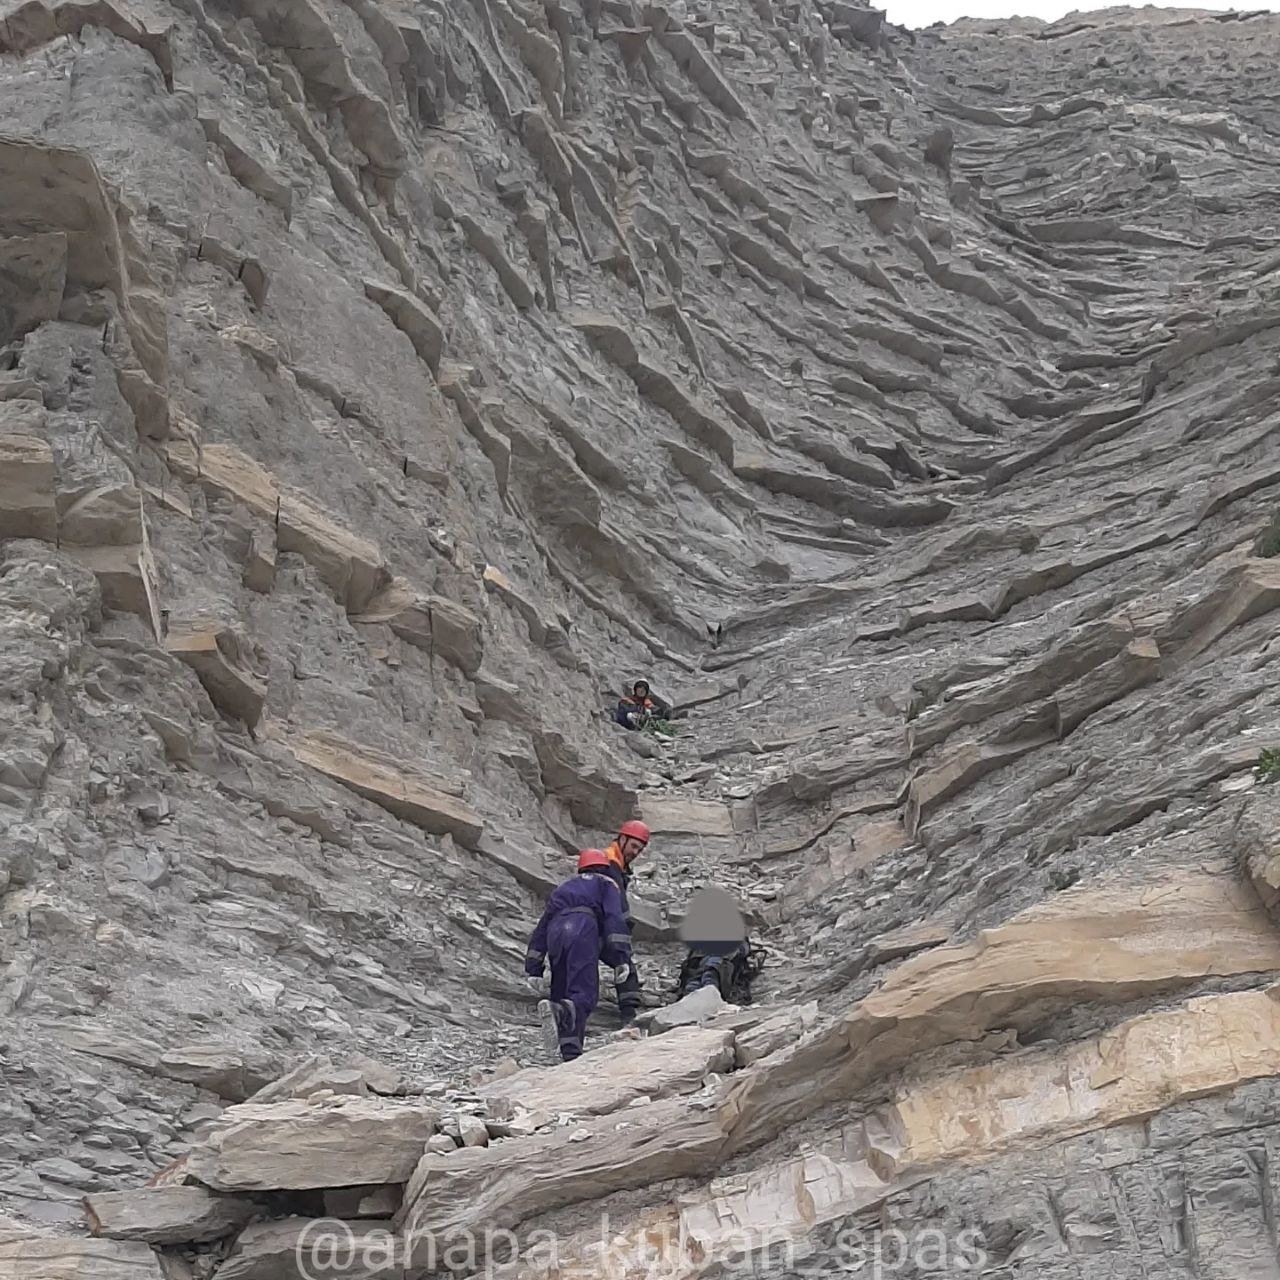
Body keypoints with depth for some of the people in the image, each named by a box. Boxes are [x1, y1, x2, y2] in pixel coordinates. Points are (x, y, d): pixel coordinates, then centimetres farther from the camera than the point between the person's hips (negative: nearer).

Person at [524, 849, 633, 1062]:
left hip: (555, 933, 5)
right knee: (585, 994, -12)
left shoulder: (563, 888, 39)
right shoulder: (607, 884, 23)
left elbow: (542, 928, 32)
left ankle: (570, 1052, -1)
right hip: (583, 931, -5)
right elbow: (614, 919, 3)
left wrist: (533, 970, 29)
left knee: (563, 994, 11)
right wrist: (621, 958, -5)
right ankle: (559, 1012, -42)